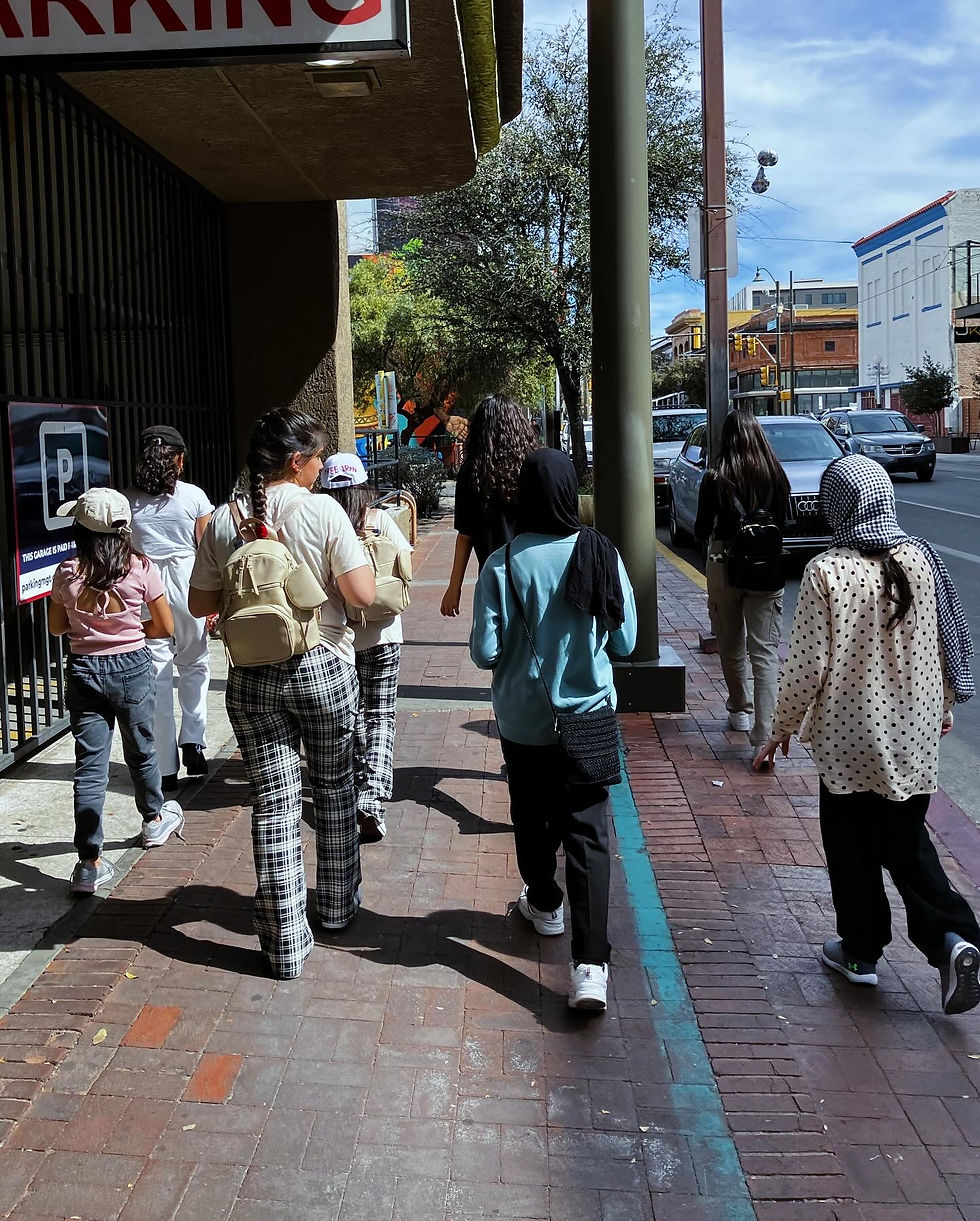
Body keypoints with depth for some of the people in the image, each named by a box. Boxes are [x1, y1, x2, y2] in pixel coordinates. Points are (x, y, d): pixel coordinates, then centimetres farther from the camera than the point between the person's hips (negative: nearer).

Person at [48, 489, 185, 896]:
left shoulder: (67, 573, -6)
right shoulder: (141, 568, -10)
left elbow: (56, 626, 8)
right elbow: (165, 627, -3)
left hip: (83, 669, 0)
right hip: (131, 667, 0)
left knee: (89, 764, 1)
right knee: (141, 750, 21)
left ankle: (89, 863, -3)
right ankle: (154, 820, 43)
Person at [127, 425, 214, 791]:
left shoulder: (127, 501, 0)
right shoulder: (194, 496, -3)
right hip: (187, 588, -1)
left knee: (157, 675, 6)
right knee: (195, 666, 19)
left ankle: (166, 768, 9)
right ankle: (193, 741, 7)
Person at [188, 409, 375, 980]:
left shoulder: (224, 521, -1)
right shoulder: (323, 512, -11)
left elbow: (201, 603, 6)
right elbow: (363, 594, -14)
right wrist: (357, 546, 4)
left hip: (252, 679, 2)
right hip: (323, 668, -2)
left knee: (274, 804, 5)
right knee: (335, 790, 18)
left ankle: (286, 944, 8)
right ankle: (338, 905, 34)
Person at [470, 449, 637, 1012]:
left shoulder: (504, 563, -15)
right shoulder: (602, 555, -9)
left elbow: (486, 651, -13)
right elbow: (624, 642, -1)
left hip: (524, 720, -1)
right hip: (588, 716, 1)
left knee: (533, 818, 22)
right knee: (588, 834, 2)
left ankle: (544, 904, 45)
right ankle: (590, 965, -7)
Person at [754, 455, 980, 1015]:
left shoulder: (826, 573, -17)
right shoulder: (923, 560, -5)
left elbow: (808, 665, -15)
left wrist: (784, 728, 0)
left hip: (848, 737, -4)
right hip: (914, 734, 4)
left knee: (852, 845, 14)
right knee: (907, 841, 17)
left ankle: (862, 951, 26)